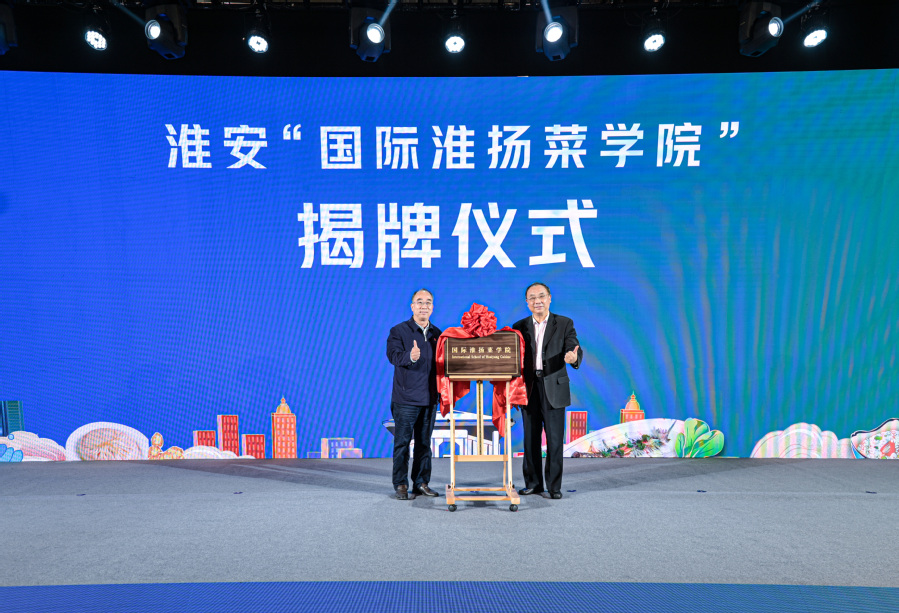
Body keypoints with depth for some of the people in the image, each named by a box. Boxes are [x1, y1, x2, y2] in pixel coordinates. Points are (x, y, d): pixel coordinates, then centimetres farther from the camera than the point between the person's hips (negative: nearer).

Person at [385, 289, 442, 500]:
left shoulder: (437, 334, 12)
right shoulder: (399, 331, -2)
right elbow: (393, 354, -18)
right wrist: (409, 356, -38)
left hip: (430, 398, 5)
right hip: (406, 397, -4)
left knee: (424, 442, 12)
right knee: (402, 442, 1)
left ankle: (421, 483, 22)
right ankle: (401, 485, 12)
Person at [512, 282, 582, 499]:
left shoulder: (564, 324, 3)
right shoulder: (520, 327, 8)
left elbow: (575, 349, -9)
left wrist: (573, 357, -32)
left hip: (554, 388, -2)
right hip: (529, 389, 3)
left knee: (555, 439, 2)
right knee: (530, 439, 10)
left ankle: (554, 486, 15)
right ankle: (533, 483, 24)